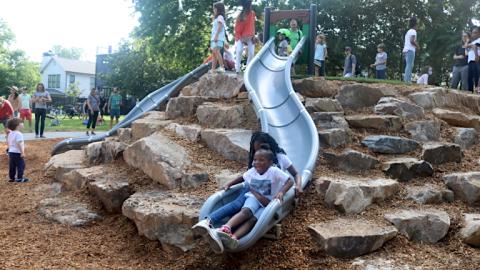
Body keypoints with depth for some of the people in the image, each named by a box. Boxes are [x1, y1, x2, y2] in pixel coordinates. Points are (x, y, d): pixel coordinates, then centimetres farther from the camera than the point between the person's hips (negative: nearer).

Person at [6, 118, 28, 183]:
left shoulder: (10, 134, 10)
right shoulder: (18, 134, -19)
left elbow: (9, 143, 18)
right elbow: (19, 144, -23)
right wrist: (22, 152, -21)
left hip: (11, 152, 9)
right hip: (17, 153, -9)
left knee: (12, 166, 14)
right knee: (21, 165, 0)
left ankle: (12, 178, 20)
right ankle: (19, 178, 1)